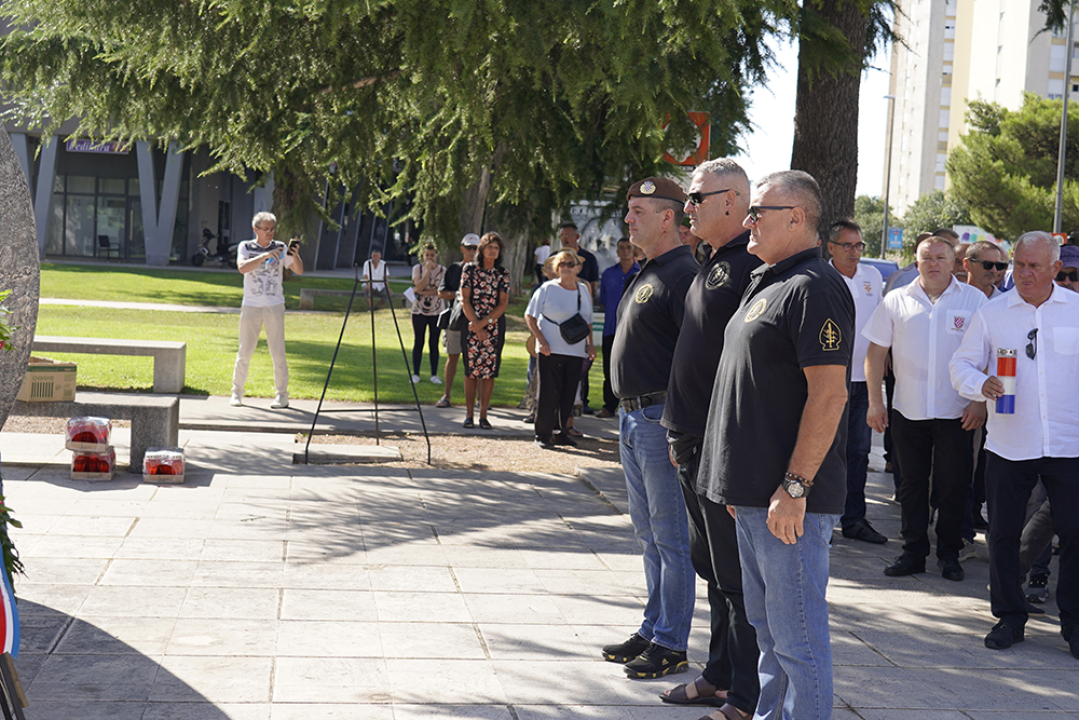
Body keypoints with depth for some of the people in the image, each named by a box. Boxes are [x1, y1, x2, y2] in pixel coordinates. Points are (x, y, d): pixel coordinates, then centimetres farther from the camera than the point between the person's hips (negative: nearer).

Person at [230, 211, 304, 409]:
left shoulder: (280, 247, 6)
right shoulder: (245, 247, 4)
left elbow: (299, 270, 0)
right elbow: (242, 267, -15)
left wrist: (295, 256, -20)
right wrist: (264, 256, -26)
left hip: (275, 306, 0)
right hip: (251, 306, 0)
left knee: (278, 352, -1)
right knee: (244, 352, 2)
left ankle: (282, 394, 6)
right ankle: (237, 392, 14)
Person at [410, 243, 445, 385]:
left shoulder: (442, 271, 2)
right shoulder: (417, 268, 2)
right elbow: (419, 287, -12)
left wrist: (423, 292, -14)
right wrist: (428, 270, -16)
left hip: (436, 312, 0)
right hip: (419, 311, 0)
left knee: (434, 344, 2)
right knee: (418, 342, 1)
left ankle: (434, 375, 8)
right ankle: (415, 374, 8)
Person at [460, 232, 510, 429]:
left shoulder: (503, 274, 5)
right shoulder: (469, 269, 3)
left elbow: (503, 304, -1)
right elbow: (465, 300, -2)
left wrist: (484, 323, -12)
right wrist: (476, 326, -9)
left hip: (494, 327, 1)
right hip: (472, 326, -1)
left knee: (489, 371, -1)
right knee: (471, 370, -1)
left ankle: (483, 415, 4)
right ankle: (469, 415, 5)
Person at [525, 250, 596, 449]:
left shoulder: (583, 290, 12)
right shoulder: (548, 289, -3)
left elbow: (588, 320, 21)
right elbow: (530, 316, -2)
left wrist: (589, 343, 8)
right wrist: (541, 340, -11)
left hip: (576, 351, 4)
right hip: (551, 350, -4)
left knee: (568, 394, 7)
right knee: (548, 393, -4)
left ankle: (560, 432, 19)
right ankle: (543, 435, 4)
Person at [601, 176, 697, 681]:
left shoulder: (683, 274, -15)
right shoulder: (646, 275, 16)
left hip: (662, 420, -10)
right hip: (633, 417, 10)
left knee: (671, 538, -2)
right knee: (648, 534, 16)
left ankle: (670, 645, 5)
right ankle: (653, 630, 26)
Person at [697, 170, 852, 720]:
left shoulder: (813, 288, -15)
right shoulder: (766, 283, 17)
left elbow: (828, 394, -21)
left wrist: (794, 487, -23)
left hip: (790, 502, -10)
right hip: (754, 493, 10)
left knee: (796, 637, -2)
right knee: (766, 627, 19)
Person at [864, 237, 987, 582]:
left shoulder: (974, 300, 1)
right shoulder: (897, 301, 5)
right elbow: (876, 352, 7)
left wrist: (980, 401, -7)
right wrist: (875, 402, 1)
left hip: (957, 412, -2)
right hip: (908, 410, 2)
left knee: (953, 485, 4)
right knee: (912, 484, 8)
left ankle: (949, 554, 17)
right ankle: (913, 552, 19)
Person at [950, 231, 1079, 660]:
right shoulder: (992, 313, 5)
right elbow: (961, 365, 7)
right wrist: (981, 385, -14)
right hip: (1008, 444, 1)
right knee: (1003, 534, 6)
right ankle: (1009, 617, 20)